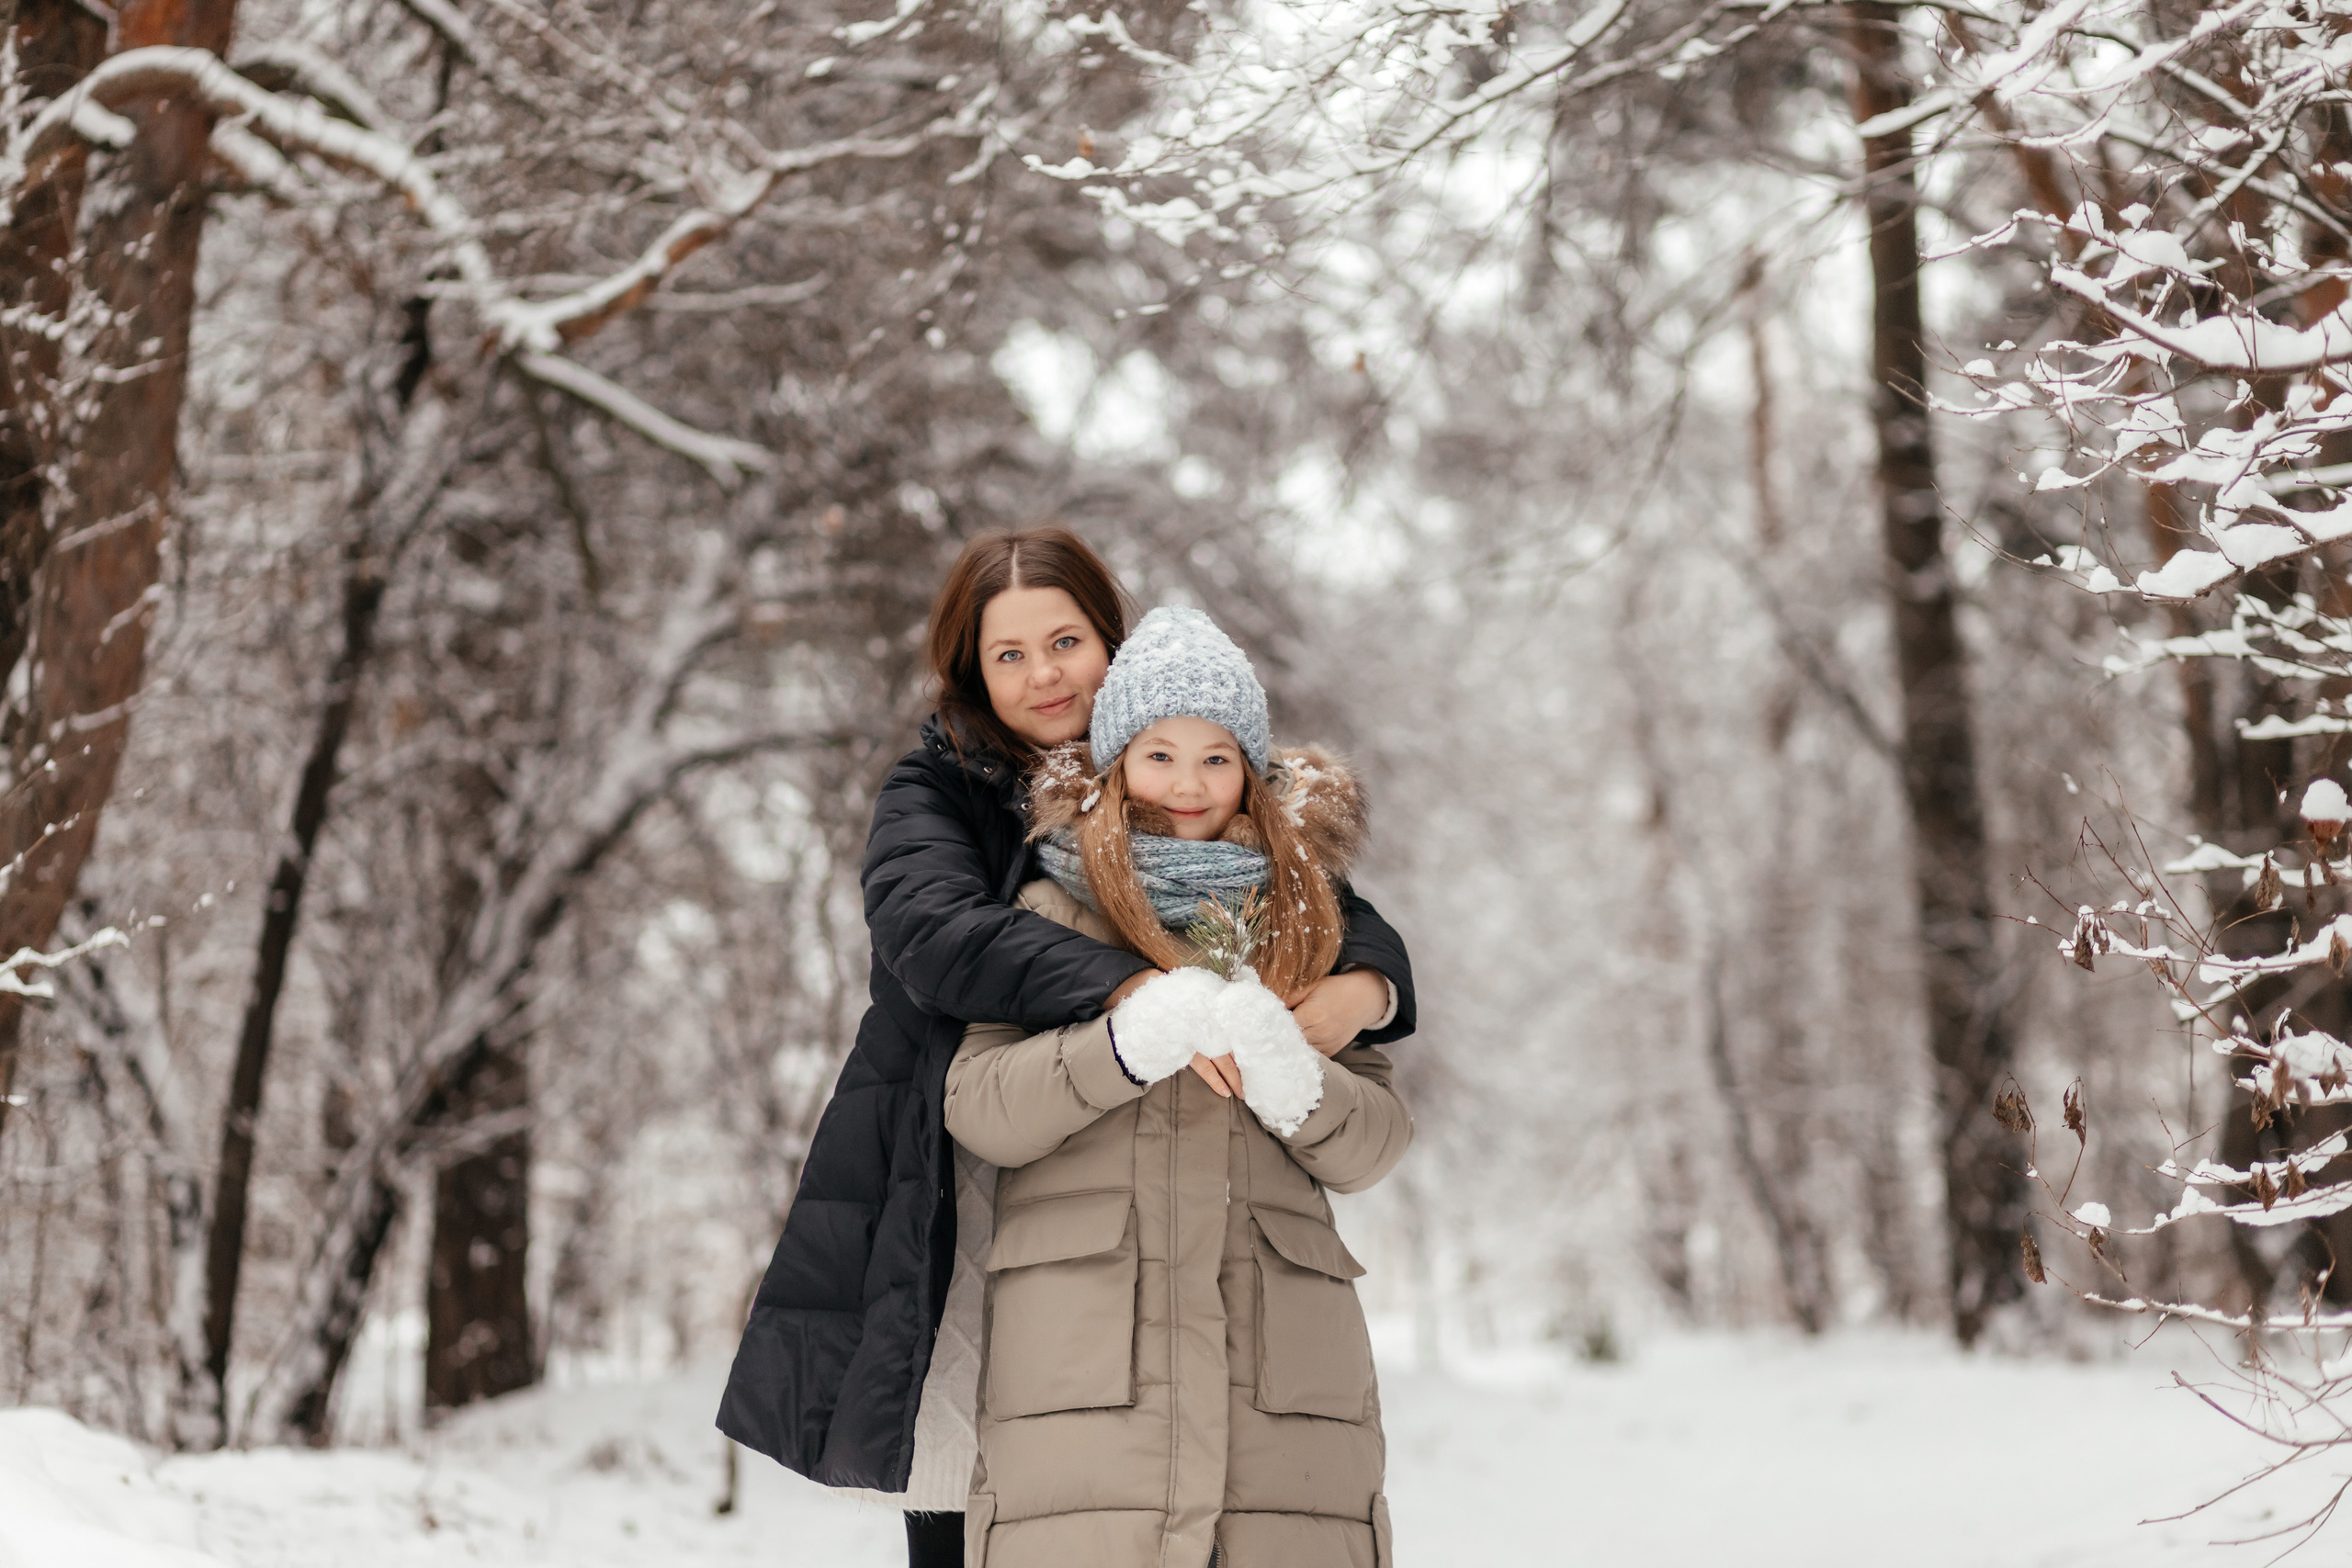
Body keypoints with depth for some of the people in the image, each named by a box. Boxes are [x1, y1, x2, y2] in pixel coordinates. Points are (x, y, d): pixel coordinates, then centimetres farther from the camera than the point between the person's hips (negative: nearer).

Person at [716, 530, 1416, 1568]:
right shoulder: (934, 797, 4)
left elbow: (1358, 925, 8)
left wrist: (1361, 989, -18)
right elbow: (934, 933, -18)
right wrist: (1132, 991, -32)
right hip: (963, 1252, -1)